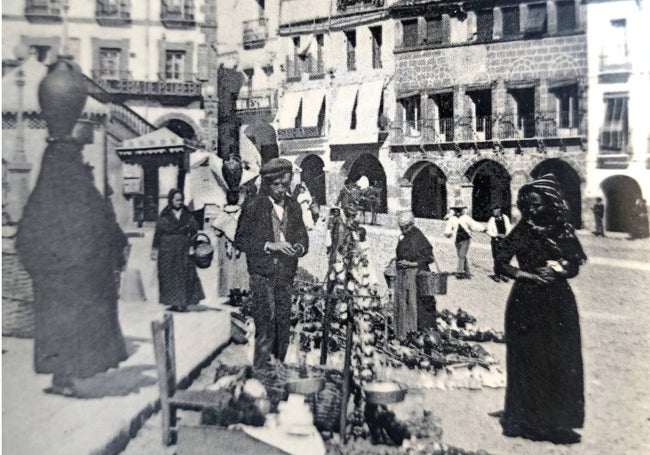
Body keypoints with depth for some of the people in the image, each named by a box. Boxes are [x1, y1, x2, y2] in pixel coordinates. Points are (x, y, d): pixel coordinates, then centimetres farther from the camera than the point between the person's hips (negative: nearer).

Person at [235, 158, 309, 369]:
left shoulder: (294, 207, 12)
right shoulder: (253, 207, -3)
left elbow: (302, 236, 18)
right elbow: (240, 240, -5)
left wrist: (299, 247, -6)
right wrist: (269, 246, -17)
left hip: (286, 276, 5)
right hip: (262, 276, -4)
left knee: (284, 327, 8)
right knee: (266, 329, -9)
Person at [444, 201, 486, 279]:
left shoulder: (466, 217, 3)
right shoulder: (452, 218, 7)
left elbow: (473, 224, -4)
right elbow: (449, 227, -2)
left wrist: (482, 229, -18)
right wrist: (447, 233, -24)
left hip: (465, 239, -3)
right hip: (457, 240, 3)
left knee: (462, 255, -12)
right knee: (461, 256, 7)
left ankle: (459, 272, -7)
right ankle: (467, 272, 18)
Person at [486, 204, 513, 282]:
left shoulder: (505, 218, 3)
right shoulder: (491, 220, -4)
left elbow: (508, 228, 7)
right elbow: (489, 231, -8)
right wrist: (498, 235, -20)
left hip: (505, 241, 2)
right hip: (496, 241, -2)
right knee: (497, 259, -2)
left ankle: (503, 274, 14)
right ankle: (497, 275, 9)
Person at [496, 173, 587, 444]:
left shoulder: (564, 231, 5)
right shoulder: (522, 231, -3)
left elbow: (574, 267, 8)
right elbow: (501, 262, -4)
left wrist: (558, 269, -12)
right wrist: (528, 275, -14)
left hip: (558, 303, 3)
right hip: (527, 303, -3)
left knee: (561, 361, 5)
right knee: (529, 361, 1)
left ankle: (558, 420, 17)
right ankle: (528, 420, 13)